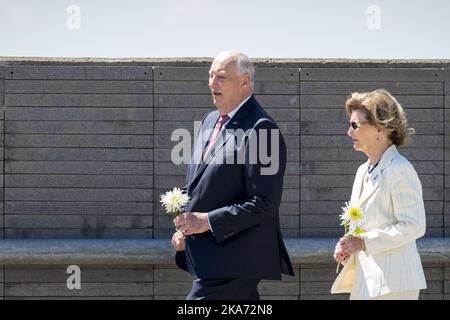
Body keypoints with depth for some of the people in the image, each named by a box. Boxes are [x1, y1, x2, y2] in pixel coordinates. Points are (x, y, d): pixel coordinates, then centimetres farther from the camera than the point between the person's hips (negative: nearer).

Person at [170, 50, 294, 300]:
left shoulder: (260, 129, -15)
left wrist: (208, 221, -19)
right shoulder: (210, 120, 15)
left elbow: (264, 203, -20)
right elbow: (196, 183, 24)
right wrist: (185, 226, 8)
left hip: (232, 259, -9)